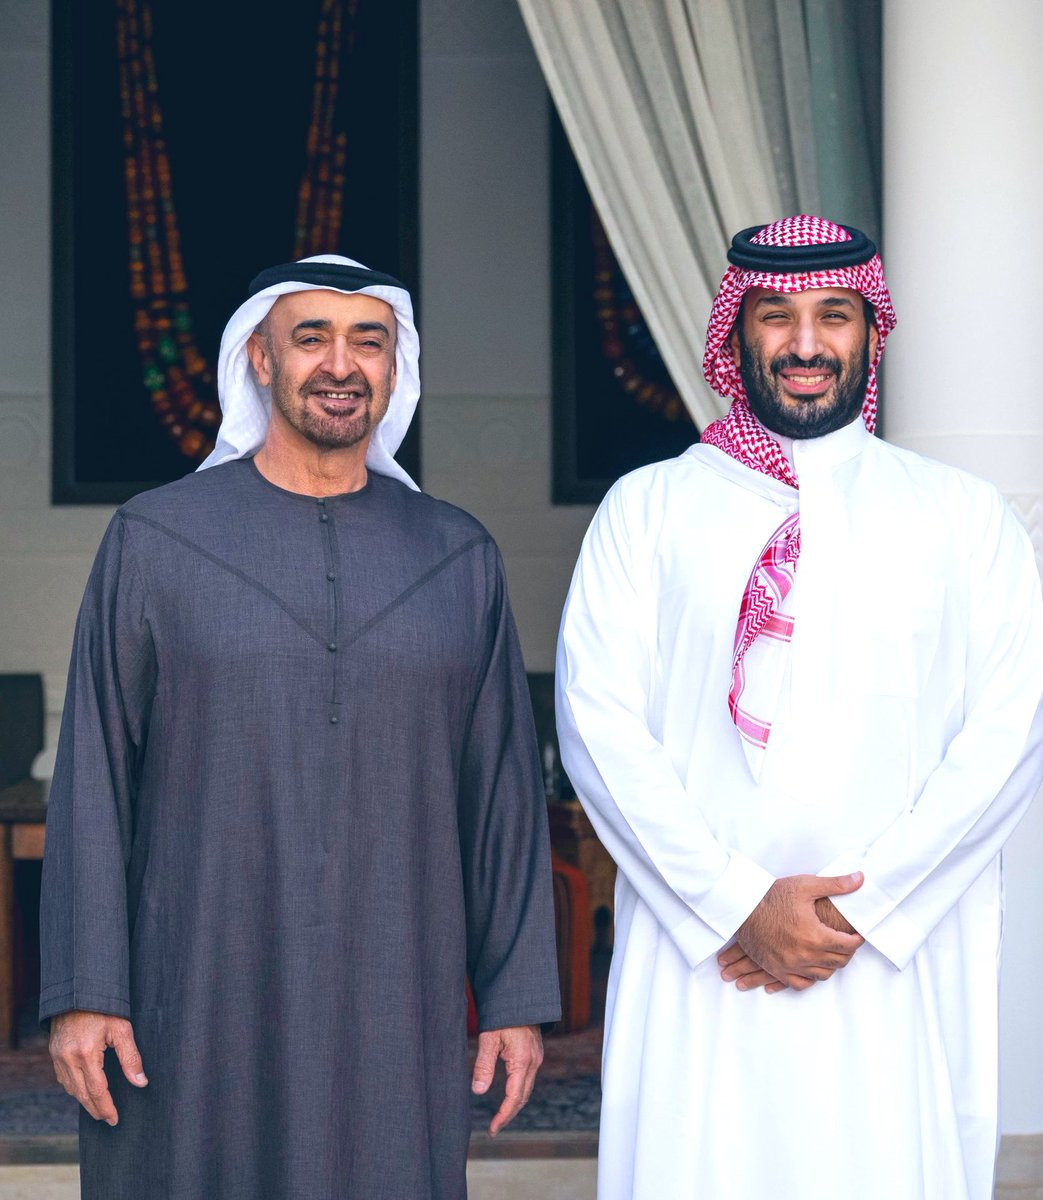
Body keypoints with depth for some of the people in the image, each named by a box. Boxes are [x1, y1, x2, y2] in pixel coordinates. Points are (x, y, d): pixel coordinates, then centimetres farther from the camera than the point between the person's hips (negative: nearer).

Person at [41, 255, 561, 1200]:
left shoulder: (457, 557, 7)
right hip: (197, 1000, -1)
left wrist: (518, 995, 3)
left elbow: (502, 789, 7)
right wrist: (81, 993, -6)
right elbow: (93, 778, 0)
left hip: (392, 1006, 2)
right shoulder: (154, 540, 1)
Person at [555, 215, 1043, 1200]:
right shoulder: (647, 508, 8)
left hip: (897, 970, 0)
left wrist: (863, 906, -8)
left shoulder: (961, 516, 9)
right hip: (696, 965, 0)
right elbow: (597, 723, -1)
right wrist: (740, 906, -10)